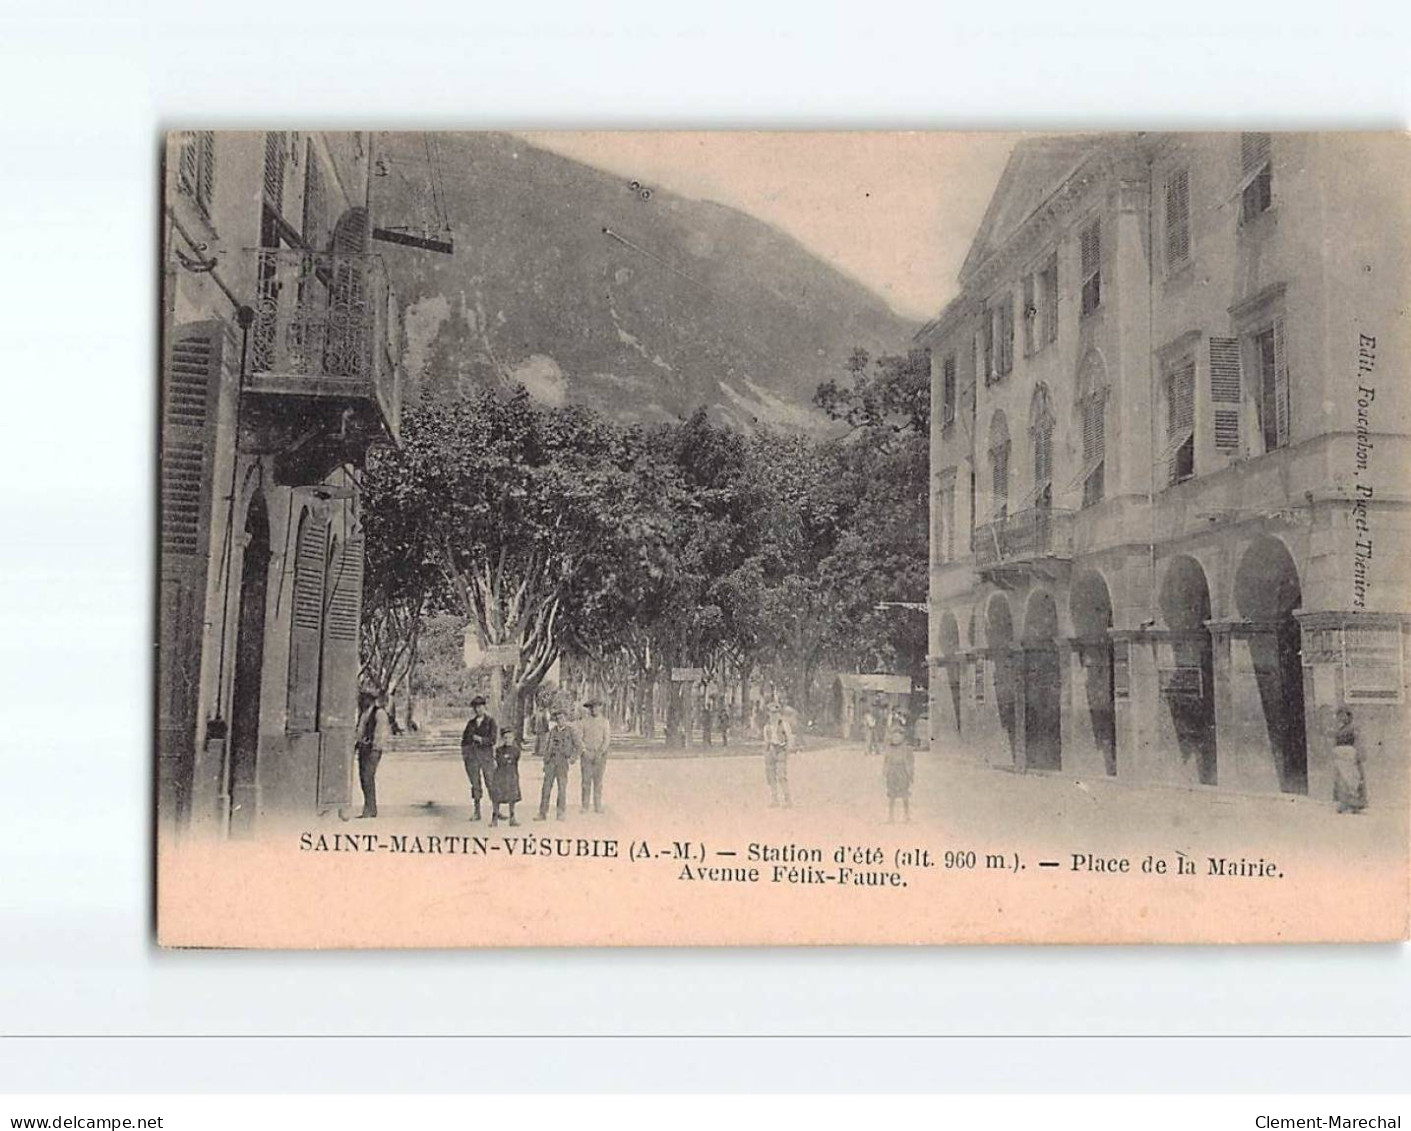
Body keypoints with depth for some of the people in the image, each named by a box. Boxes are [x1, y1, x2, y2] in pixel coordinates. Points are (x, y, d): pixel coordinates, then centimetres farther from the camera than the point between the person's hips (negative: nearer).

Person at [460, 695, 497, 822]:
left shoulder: (490, 722, 4)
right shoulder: (471, 723, 14)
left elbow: (492, 739, -3)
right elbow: (464, 738, 18)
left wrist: (480, 739, -13)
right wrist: (463, 753, 6)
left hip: (486, 754, -3)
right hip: (471, 755, 3)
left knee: (491, 783, -6)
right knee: (475, 784, 4)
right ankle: (477, 812, 7)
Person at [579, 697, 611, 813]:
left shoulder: (604, 722, 5)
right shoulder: (583, 723, 6)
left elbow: (607, 739, -1)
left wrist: (600, 753, -13)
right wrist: (584, 750, -13)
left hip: (600, 754, 0)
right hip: (587, 754, 0)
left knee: (598, 780, 1)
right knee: (586, 780, -5)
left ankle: (597, 806, 3)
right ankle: (585, 807, -2)